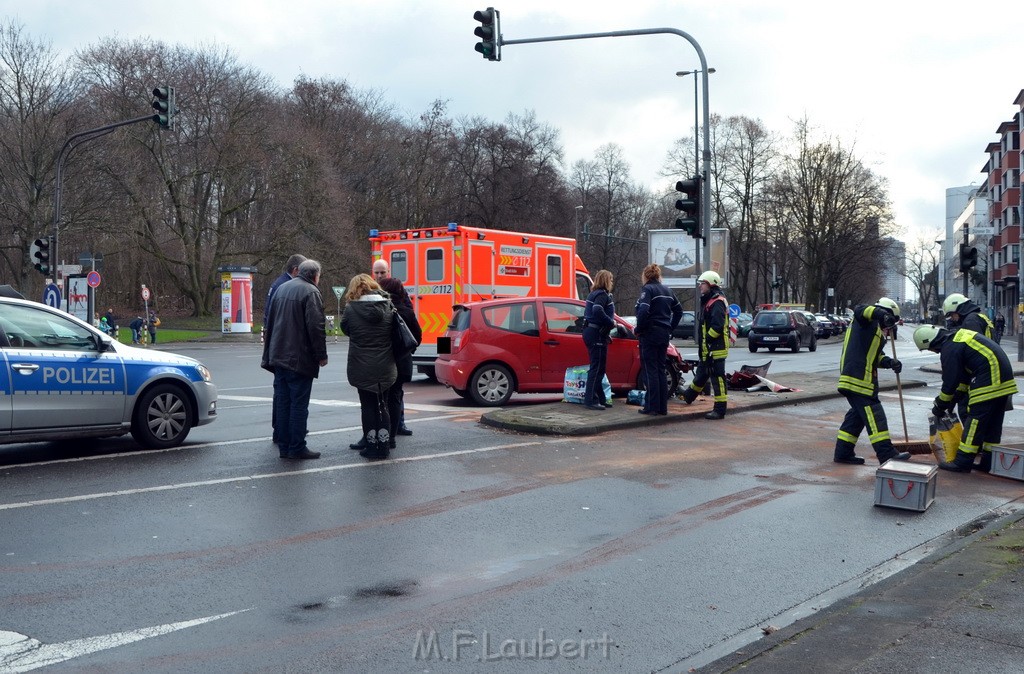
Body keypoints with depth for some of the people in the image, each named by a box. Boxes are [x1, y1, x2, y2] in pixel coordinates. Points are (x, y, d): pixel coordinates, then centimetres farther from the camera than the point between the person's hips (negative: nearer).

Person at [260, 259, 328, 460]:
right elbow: (316, 327, -18)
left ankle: (284, 446, 15)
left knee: (282, 402, 11)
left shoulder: (282, 288, 15)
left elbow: (270, 322, 20)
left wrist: (269, 355, 25)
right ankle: (297, 448, -1)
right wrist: (321, 355, -11)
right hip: (300, 359, -8)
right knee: (299, 404, -3)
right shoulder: (311, 292, -11)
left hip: (279, 357, 8)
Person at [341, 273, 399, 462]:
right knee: (383, 405, 13)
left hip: (362, 368, -3)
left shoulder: (351, 309, -10)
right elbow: (394, 333, 7)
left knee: (368, 406, 5)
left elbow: (345, 329, 6)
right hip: (385, 367, 3)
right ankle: (385, 445, 15)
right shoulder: (388, 307, -1)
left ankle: (372, 447, 6)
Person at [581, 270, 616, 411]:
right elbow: (597, 311, -30)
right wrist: (611, 322, -17)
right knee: (597, 368, -8)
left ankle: (599, 398, 20)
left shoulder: (594, 294, 18)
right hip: (597, 334, -10)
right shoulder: (602, 294, -13)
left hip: (590, 332, 10)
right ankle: (590, 400, -8)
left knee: (598, 368, 14)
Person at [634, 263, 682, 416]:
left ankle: (652, 406, -2)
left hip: (650, 334, -8)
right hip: (664, 335, 8)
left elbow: (643, 311, -25)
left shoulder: (647, 289, -11)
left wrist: (638, 329, -12)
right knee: (660, 370, 13)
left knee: (650, 370, -3)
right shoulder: (667, 291, 14)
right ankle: (662, 407, 15)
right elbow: (678, 310, 20)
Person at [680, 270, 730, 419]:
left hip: (716, 348, -11)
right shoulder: (708, 301, 19)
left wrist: (707, 339, -18)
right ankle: (688, 396, 45)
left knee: (717, 378, -7)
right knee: (701, 374, 26)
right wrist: (702, 344, 18)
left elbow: (717, 326, -25)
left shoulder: (717, 302, -16)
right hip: (707, 349, 11)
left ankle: (720, 410, -4)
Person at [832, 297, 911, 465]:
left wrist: (890, 362, 1)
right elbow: (860, 310, -25)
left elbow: (876, 356, 20)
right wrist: (881, 314, -38)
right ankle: (887, 454, -11)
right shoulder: (869, 321, -2)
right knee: (873, 414, -10)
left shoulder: (875, 330, 27)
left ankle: (843, 453, 17)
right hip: (858, 379, -10)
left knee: (857, 414, 14)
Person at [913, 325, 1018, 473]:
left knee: (975, 420, -7)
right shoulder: (957, 336, 18)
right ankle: (988, 462, 19)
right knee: (993, 423, 13)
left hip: (988, 381, -10)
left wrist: (940, 405, 6)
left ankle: (962, 463, -5)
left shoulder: (950, 349, -13)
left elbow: (950, 382, -8)